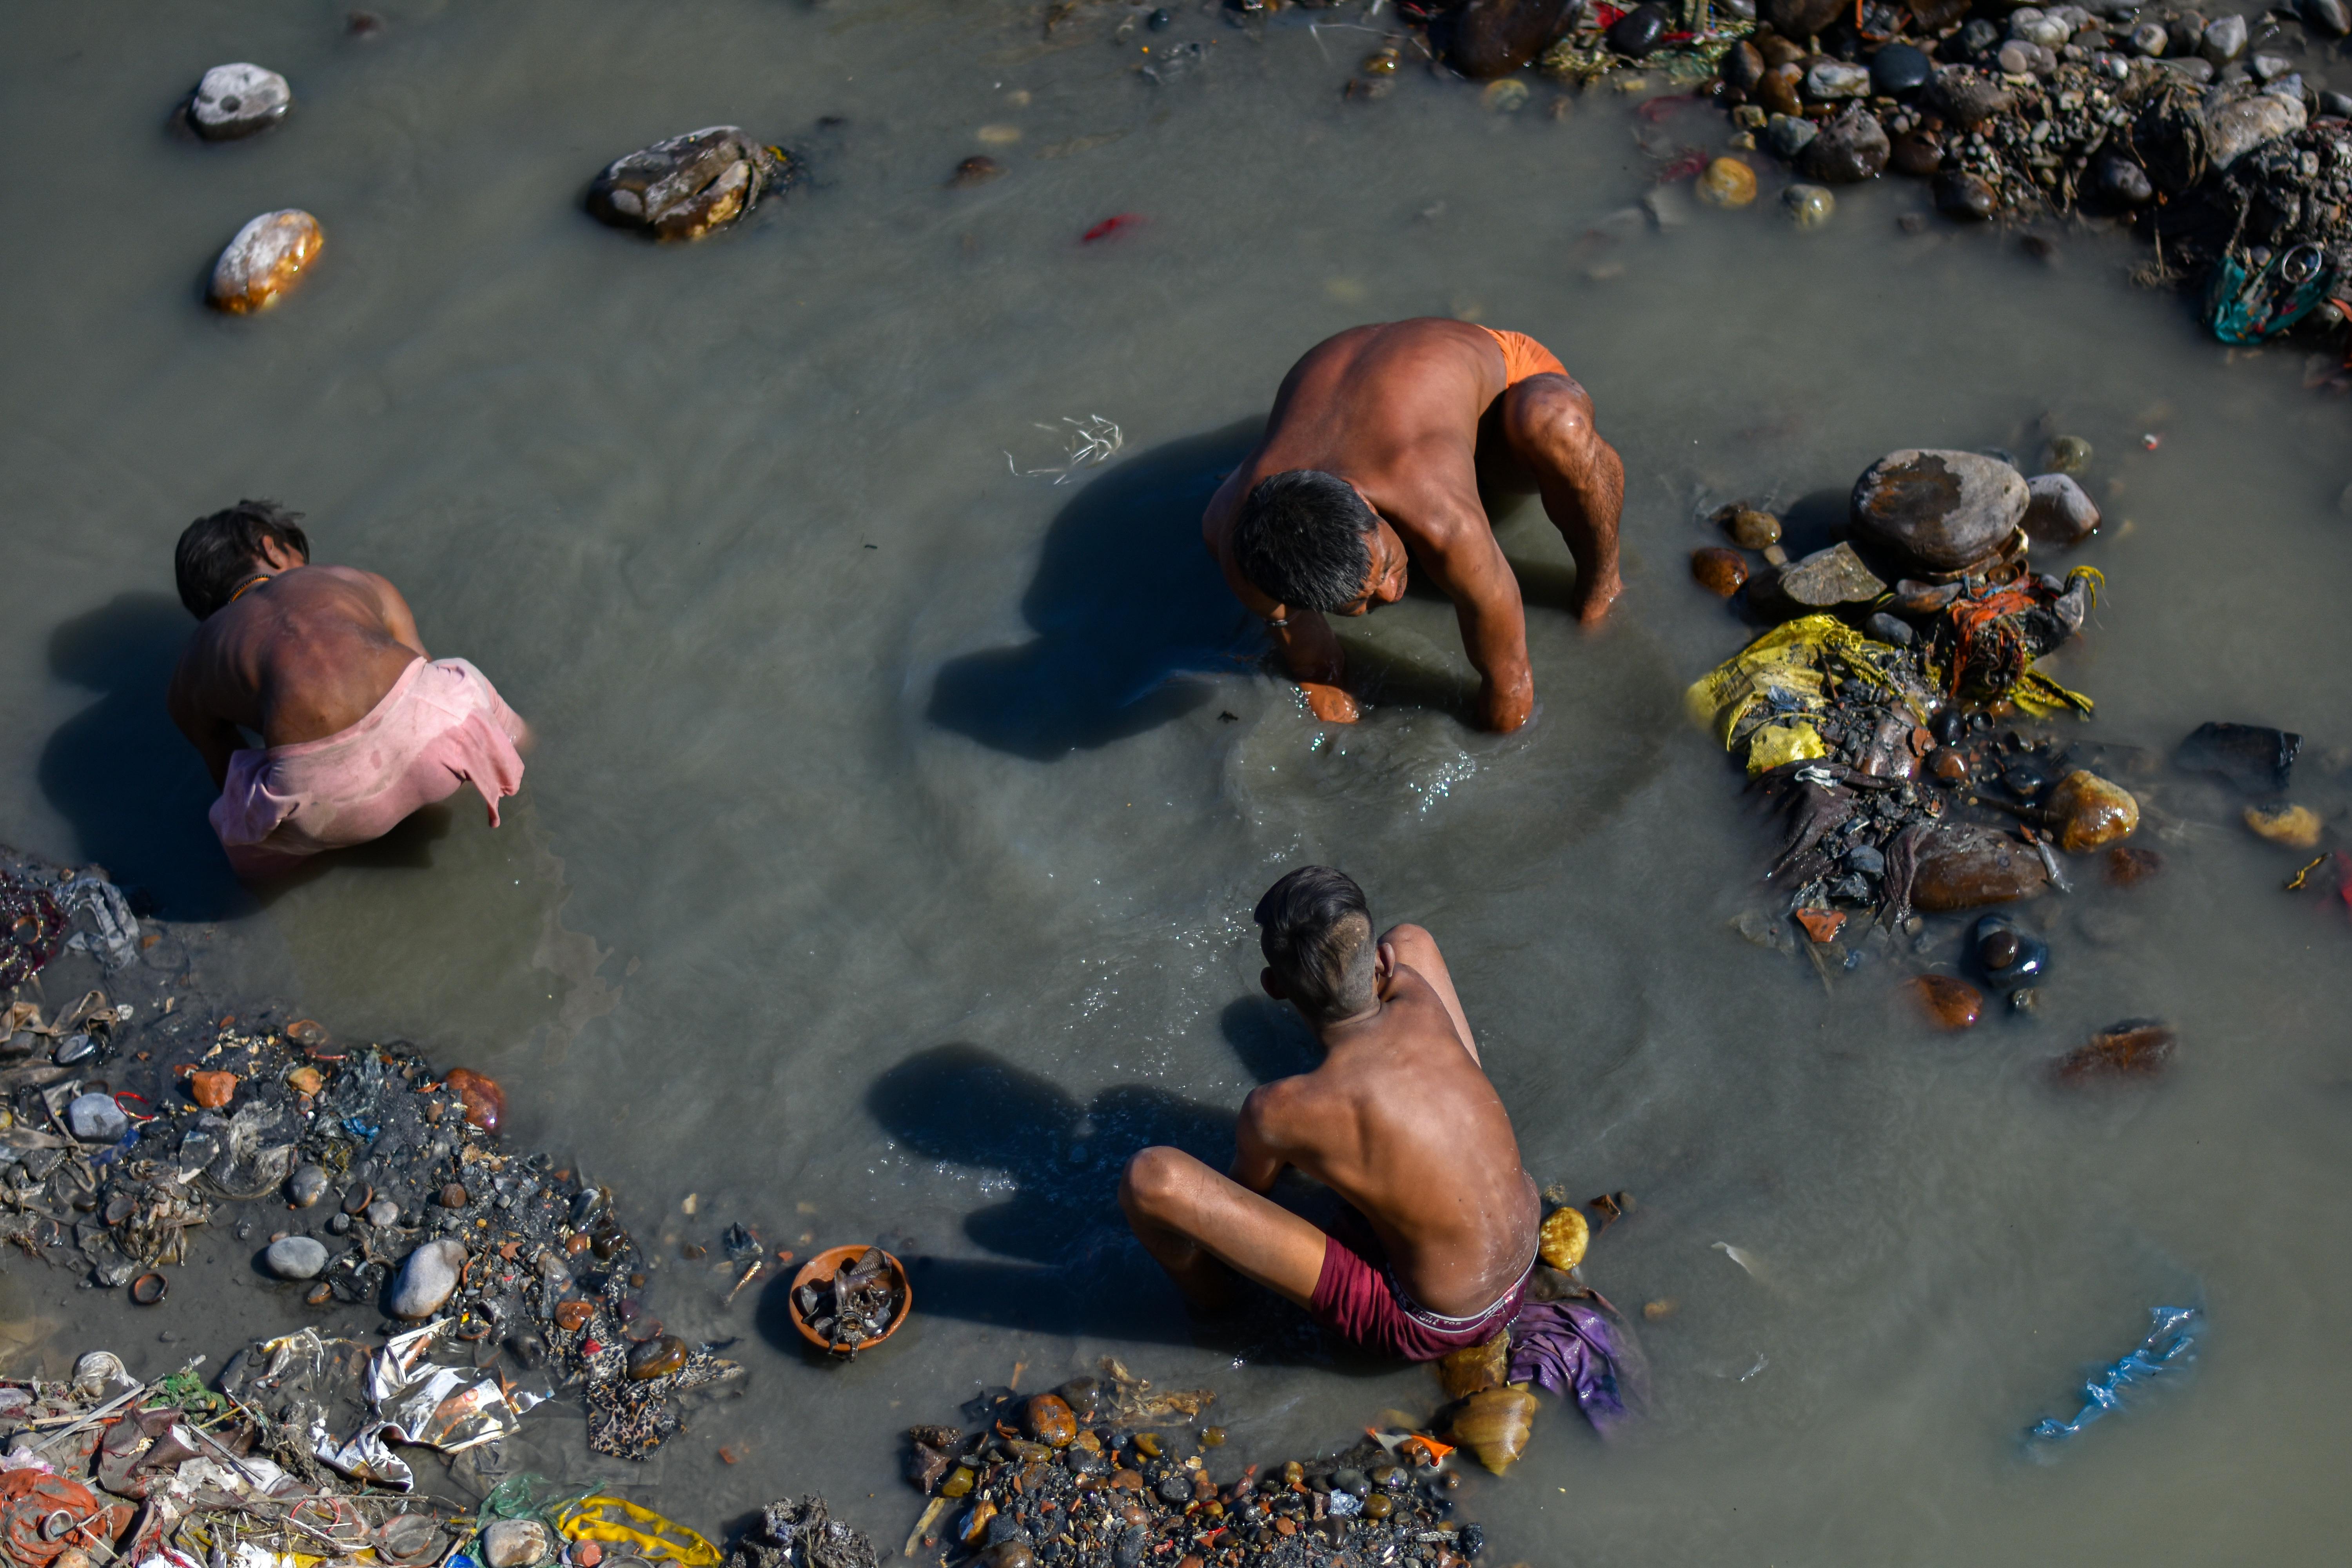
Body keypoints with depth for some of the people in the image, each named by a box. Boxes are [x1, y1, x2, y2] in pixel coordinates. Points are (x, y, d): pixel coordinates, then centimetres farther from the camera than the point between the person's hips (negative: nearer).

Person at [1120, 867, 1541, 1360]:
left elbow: (1248, 1191, -1)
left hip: (1426, 1327, -5)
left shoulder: (1278, 1113, -26)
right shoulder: (1419, 999, -16)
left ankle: (1208, 1297, 19)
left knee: (1152, 1178, -19)